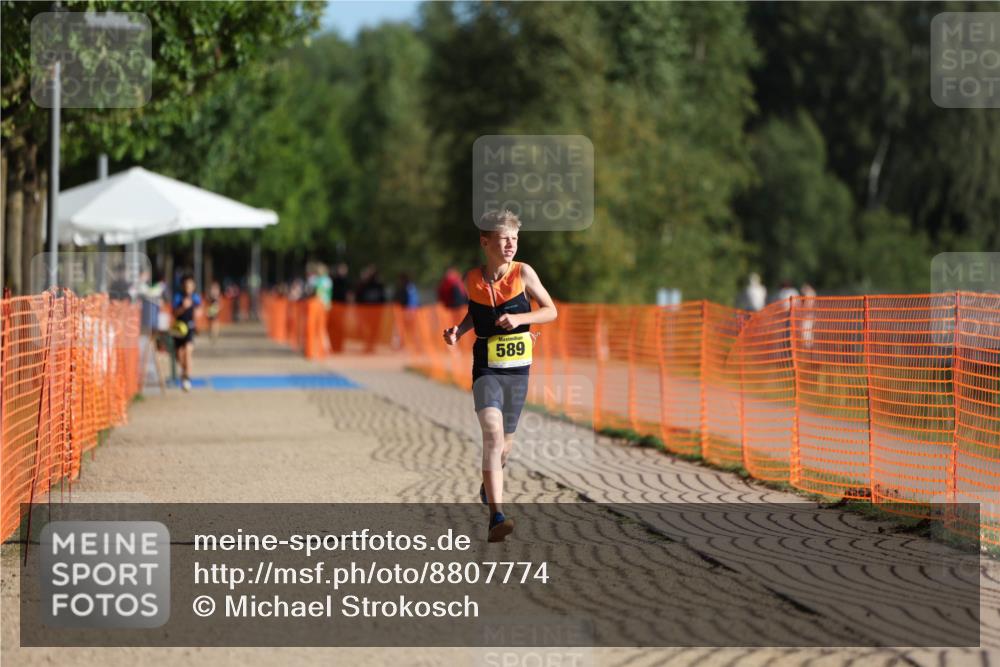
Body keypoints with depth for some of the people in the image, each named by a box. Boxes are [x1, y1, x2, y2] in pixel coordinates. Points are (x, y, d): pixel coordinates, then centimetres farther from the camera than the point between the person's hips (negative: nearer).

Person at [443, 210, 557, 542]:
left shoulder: (523, 273, -6)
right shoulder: (472, 280, -2)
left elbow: (551, 311, 0)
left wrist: (519, 318, -17)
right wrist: (458, 331, -1)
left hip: (517, 368, 2)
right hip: (486, 368, -1)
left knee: (505, 441, 15)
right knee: (493, 434, -21)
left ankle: (490, 486, 49)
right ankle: (496, 516, -29)